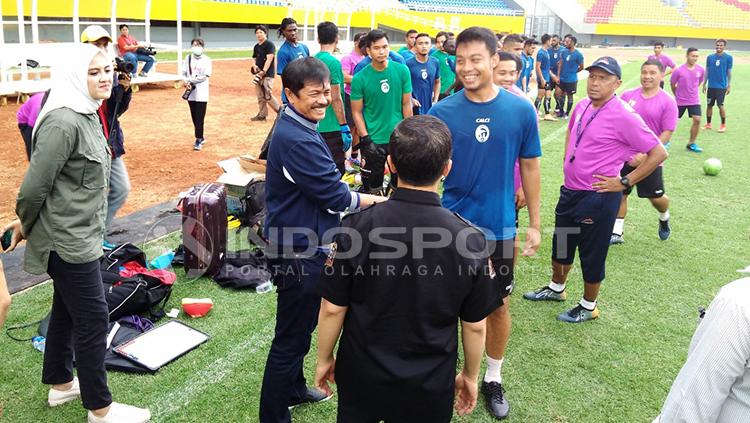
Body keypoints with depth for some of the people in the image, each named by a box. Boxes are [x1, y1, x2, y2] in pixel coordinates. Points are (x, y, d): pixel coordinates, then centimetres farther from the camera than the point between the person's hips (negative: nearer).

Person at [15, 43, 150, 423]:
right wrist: (25, 228, -5)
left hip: (79, 233, 9)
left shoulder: (88, 115, 7)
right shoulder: (63, 123, -24)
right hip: (68, 239, -9)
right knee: (93, 319, 0)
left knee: (67, 309, 21)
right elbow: (34, 186, -22)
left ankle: (60, 384, 39)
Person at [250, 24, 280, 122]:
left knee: (267, 96, -13)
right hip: (259, 74, 8)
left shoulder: (269, 44, -7)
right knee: (260, 96, 9)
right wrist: (254, 65, 0)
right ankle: (262, 115, 15)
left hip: (267, 74, -8)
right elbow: (254, 59, 24)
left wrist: (263, 72, -22)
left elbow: (269, 59, -16)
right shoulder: (256, 47, 17)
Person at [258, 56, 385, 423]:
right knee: (291, 338, 2)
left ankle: (294, 389, 45)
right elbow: (335, 197, -23)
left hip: (305, 245, 11)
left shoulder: (297, 128, 8)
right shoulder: (296, 139, -25)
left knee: (300, 327, 26)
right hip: (298, 255, -11)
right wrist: (380, 200, -8)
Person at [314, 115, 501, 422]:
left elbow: (333, 308, -11)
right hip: (430, 385, 0)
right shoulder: (470, 239, -18)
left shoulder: (356, 227, -20)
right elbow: (475, 325, -8)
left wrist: (324, 359, 6)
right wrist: (470, 375, 9)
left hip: (362, 374, 0)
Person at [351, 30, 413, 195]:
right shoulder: (360, 78, -10)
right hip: (373, 140, -2)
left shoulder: (402, 71, -4)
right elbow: (357, 112, -6)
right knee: (373, 186, 11)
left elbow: (406, 104, 2)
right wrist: (366, 140, -12)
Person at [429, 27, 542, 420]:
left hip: (500, 225, 1)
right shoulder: (442, 111, -9)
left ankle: (493, 379, 35)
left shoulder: (521, 110, -8)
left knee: (498, 305, 14)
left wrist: (534, 223, 4)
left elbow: (529, 167, 2)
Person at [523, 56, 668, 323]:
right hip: (570, 190, 7)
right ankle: (556, 288, 45)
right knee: (561, 244, 22)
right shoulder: (582, 106, 3)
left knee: (592, 254, 8)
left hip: (599, 197, -7)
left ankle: (588, 306, 27)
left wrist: (624, 182, -16)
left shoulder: (624, 116, -19)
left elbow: (658, 153, -18)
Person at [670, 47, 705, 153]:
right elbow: (672, 84, -2)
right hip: (680, 101, -3)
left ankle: (691, 144, 7)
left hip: (694, 100, 3)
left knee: (697, 120, -7)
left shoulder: (701, 70, -5)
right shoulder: (679, 70, -16)